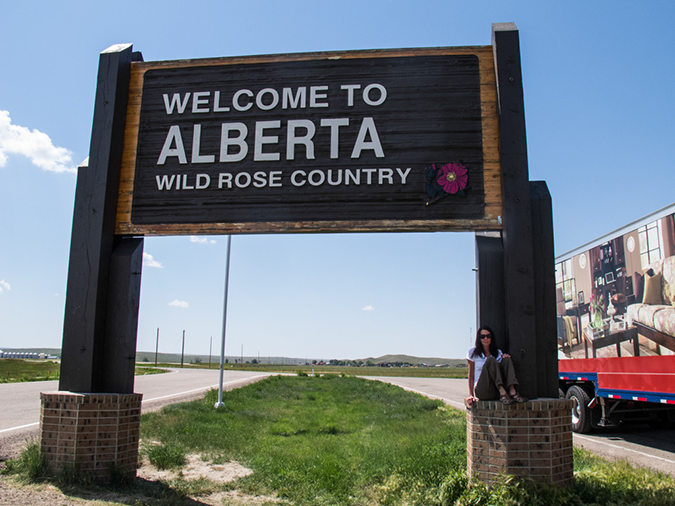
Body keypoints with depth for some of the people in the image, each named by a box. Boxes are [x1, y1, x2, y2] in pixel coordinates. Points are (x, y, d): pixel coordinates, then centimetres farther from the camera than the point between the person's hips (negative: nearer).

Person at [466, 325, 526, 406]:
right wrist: (471, 395, -8)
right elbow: (471, 375, 3)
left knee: (506, 359, -14)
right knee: (491, 360, -24)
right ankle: (502, 393, -39)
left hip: (496, 392, 4)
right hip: (482, 392, -4)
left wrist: (505, 357, -8)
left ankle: (512, 392, -33)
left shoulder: (498, 352, 17)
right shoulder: (473, 352, 6)